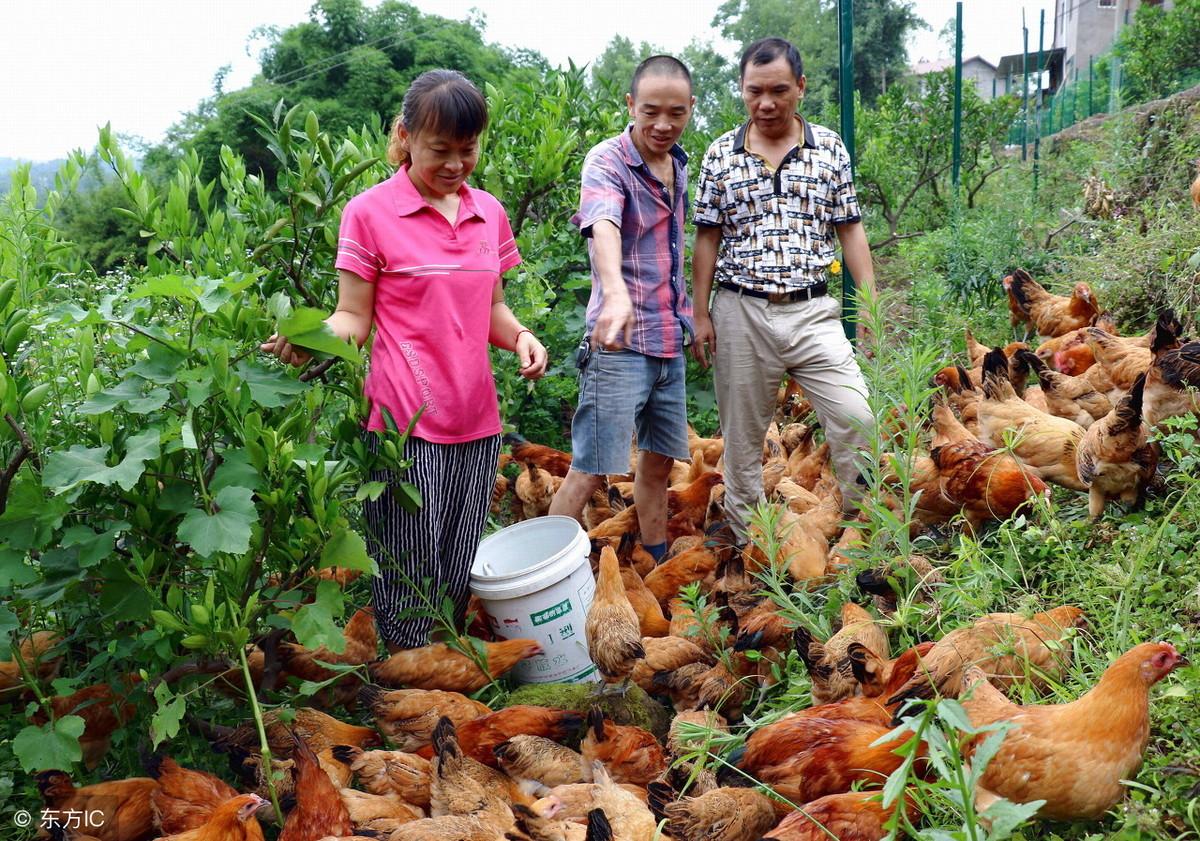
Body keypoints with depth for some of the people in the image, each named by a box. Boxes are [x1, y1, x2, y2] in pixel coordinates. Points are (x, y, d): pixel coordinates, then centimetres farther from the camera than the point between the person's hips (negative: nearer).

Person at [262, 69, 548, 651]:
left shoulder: (489, 214, 12)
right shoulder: (370, 212, -3)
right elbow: (354, 317, -2)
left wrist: (520, 336, 0)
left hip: (477, 422, 5)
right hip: (406, 424, -5)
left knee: (458, 578, 11)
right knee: (409, 582, -2)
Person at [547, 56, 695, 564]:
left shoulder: (680, 166, 10)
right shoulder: (607, 162, -14)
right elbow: (603, 226, -36)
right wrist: (615, 291, -54)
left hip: (671, 341, 7)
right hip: (621, 341, -7)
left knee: (659, 461, 16)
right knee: (590, 471, -6)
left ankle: (658, 565, 30)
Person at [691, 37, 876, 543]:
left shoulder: (829, 149, 4)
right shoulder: (721, 155, 3)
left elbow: (850, 231, 6)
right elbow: (707, 239, 5)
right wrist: (700, 315, 1)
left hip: (813, 311, 0)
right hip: (741, 313, 0)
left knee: (856, 419, -10)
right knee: (742, 434, 9)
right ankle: (747, 539, 24)